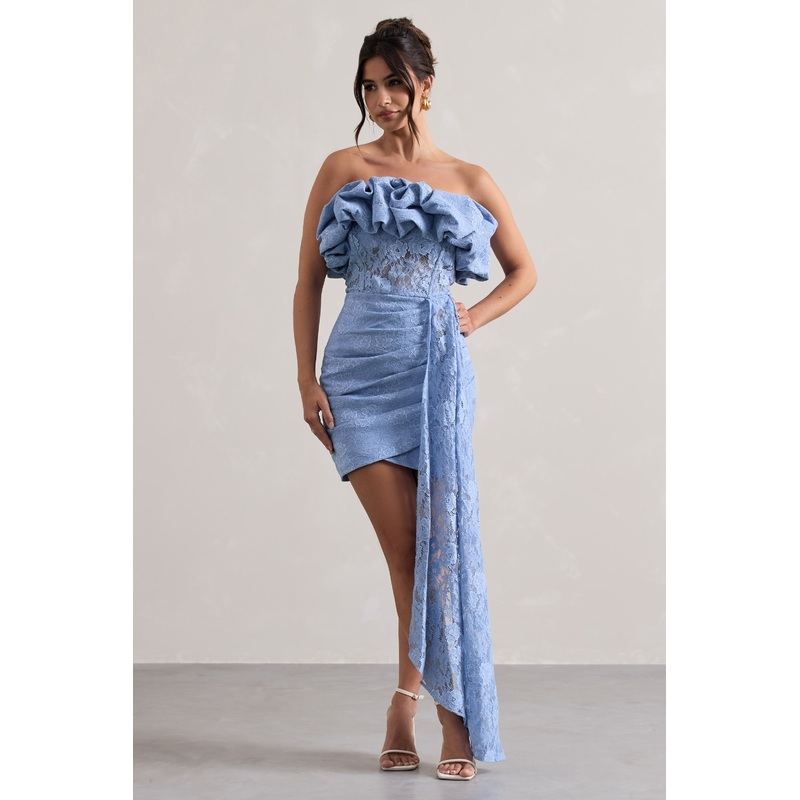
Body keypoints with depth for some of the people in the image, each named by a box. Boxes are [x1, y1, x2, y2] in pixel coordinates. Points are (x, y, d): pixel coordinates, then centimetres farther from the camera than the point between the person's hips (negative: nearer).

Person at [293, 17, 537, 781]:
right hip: (360, 369, 0)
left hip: (438, 369, 1)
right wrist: (306, 379, -1)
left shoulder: (470, 181, 10)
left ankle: (413, 697, 6)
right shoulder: (342, 169, 8)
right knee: (405, 547, -3)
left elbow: (523, 270, 21)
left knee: (442, 540, -7)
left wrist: (476, 317, 3)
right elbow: (309, 277, 7)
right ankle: (443, 708, 10)